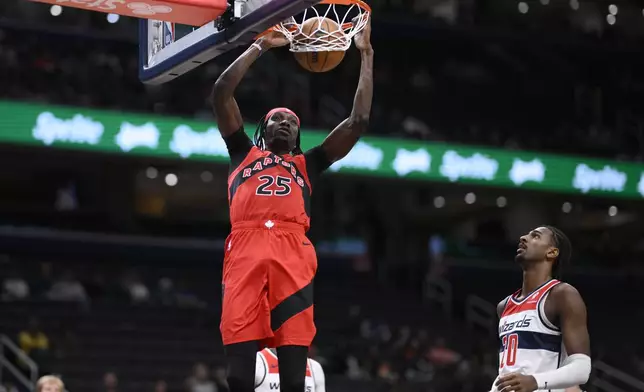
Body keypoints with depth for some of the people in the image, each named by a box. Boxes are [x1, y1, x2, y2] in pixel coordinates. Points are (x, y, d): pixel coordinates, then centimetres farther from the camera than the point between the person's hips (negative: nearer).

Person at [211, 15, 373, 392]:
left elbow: (359, 121, 26)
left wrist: (366, 55, 28)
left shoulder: (308, 163, 31)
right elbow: (222, 91, 20)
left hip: (293, 253, 1)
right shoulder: (244, 153, 29)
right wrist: (261, 46, 26)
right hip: (247, 249, -1)